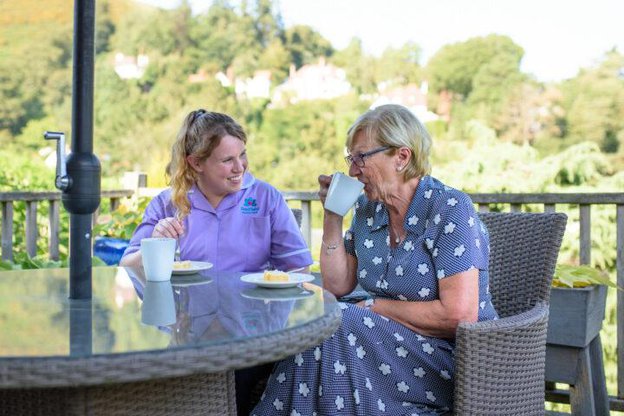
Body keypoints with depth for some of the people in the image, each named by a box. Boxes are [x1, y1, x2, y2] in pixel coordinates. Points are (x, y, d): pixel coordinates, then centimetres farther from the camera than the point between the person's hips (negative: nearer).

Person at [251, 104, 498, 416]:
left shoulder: (450, 209, -16)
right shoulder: (367, 210, 6)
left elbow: (460, 314, -23)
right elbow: (338, 285, 9)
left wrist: (376, 307, -14)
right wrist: (332, 215, 0)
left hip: (453, 356, -6)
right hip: (393, 339, 6)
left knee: (335, 326, -24)